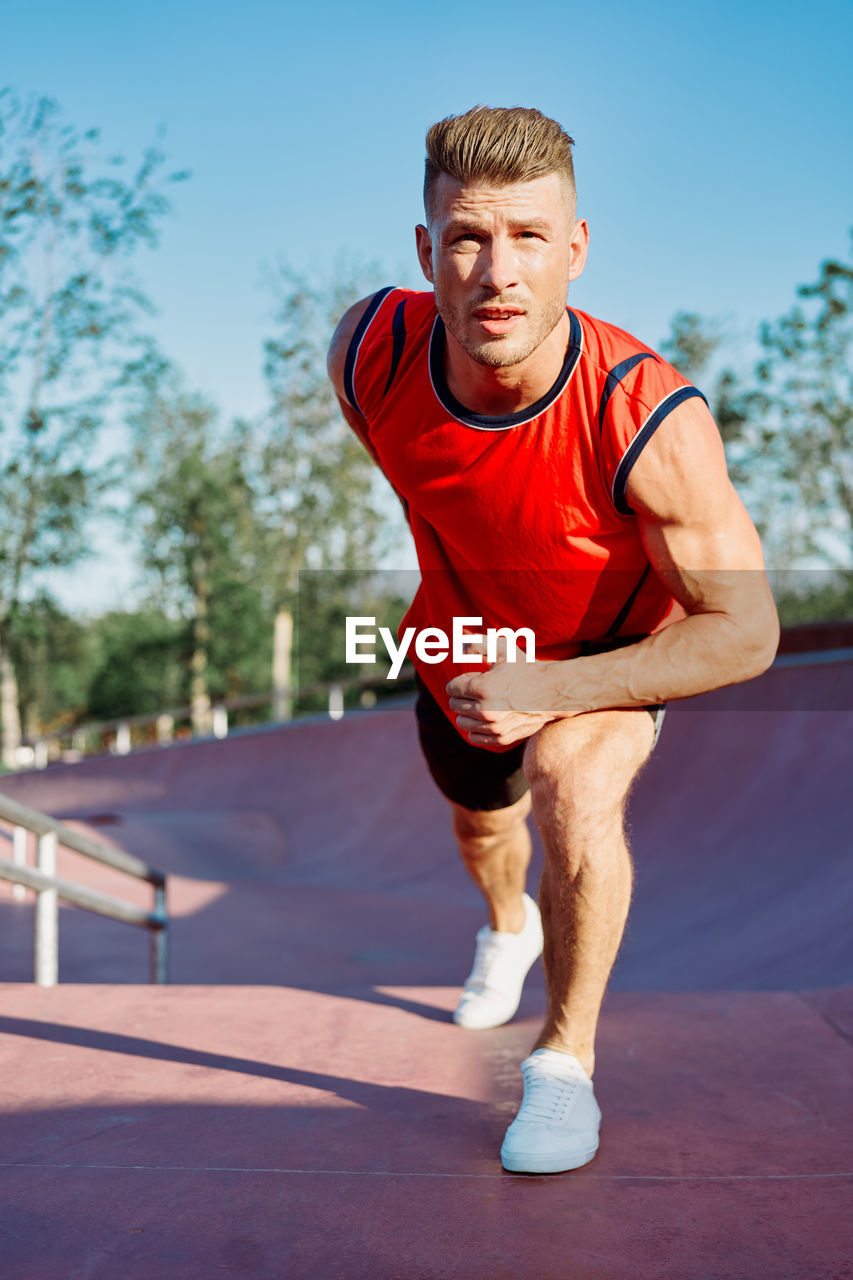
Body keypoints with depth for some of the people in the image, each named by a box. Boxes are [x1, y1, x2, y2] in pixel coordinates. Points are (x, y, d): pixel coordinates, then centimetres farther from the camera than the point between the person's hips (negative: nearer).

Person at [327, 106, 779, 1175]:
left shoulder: (652, 422, -39)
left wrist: (554, 691, -40)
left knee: (575, 799, -33)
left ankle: (565, 1060, -6)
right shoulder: (369, 349, -29)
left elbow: (745, 633, -32)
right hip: (461, 643, 4)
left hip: (610, 653, -4)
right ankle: (506, 927, 65)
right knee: (482, 823, 26)